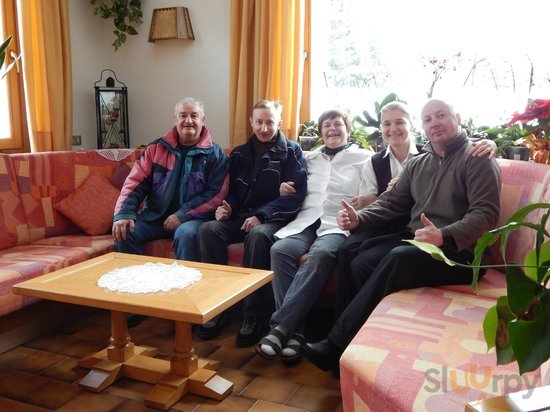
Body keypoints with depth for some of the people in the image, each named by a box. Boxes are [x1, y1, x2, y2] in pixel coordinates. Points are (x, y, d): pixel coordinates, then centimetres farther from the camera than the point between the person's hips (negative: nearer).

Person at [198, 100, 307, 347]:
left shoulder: (291, 152, 4)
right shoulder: (239, 154, 19)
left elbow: (295, 195, -7)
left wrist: (261, 215, -18)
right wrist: (227, 208, -2)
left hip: (273, 220, -4)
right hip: (241, 218, 5)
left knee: (257, 235, -38)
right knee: (208, 229, -24)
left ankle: (254, 316, -28)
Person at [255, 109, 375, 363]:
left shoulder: (363, 158, 15)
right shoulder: (310, 158, 26)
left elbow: (372, 196, 6)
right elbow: (298, 192, 32)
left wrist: (366, 200, -18)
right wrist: (286, 190, 9)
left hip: (339, 224, -3)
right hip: (307, 221, 3)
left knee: (321, 254, -38)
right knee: (280, 249, -30)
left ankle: (280, 325, -37)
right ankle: (294, 331, -32)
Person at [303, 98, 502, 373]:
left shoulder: (476, 159, -1)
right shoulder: (417, 164, 19)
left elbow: (486, 212, -12)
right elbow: (391, 202, 14)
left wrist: (444, 236, -30)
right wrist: (359, 219, -7)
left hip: (457, 250, -6)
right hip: (413, 239, 6)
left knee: (398, 258, -33)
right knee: (360, 263, -22)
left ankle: (337, 345, -28)